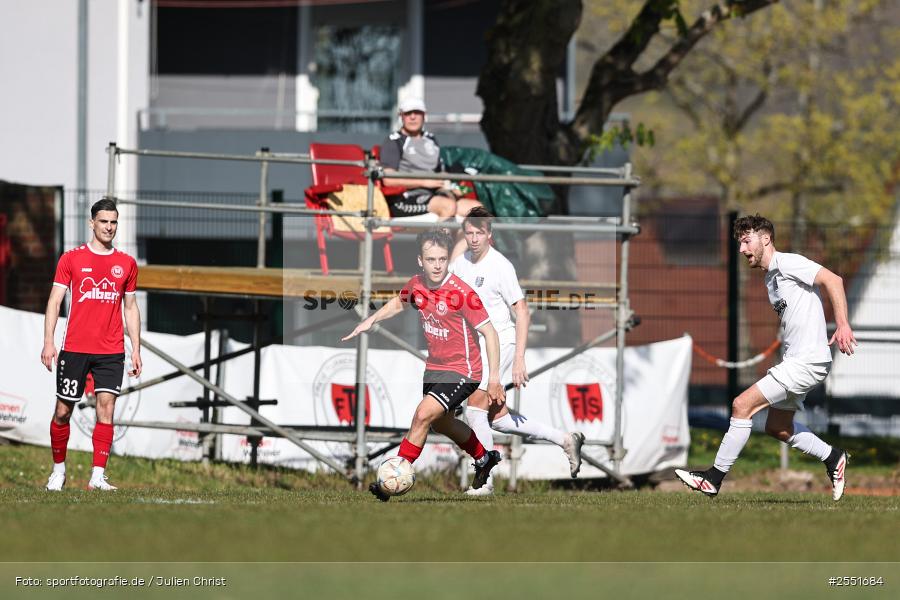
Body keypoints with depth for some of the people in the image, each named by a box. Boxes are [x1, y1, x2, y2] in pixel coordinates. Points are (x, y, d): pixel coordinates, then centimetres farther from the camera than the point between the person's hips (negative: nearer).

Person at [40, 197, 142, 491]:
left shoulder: (126, 264, 10)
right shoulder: (71, 258, 3)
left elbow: (130, 308, 16)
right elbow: (55, 301, 2)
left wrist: (136, 349, 10)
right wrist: (48, 342, -8)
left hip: (111, 351, 1)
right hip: (75, 348, -1)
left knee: (106, 408, -10)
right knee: (63, 411, 2)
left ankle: (98, 476, -10)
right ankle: (58, 470, 20)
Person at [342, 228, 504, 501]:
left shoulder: (462, 292, -24)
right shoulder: (416, 285, -5)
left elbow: (489, 332, -19)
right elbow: (398, 302, 20)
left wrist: (494, 378, -21)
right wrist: (370, 321, 7)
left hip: (461, 371, -8)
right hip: (434, 366, 8)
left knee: (423, 415, -22)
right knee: (441, 422, 25)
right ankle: (484, 458, 51)